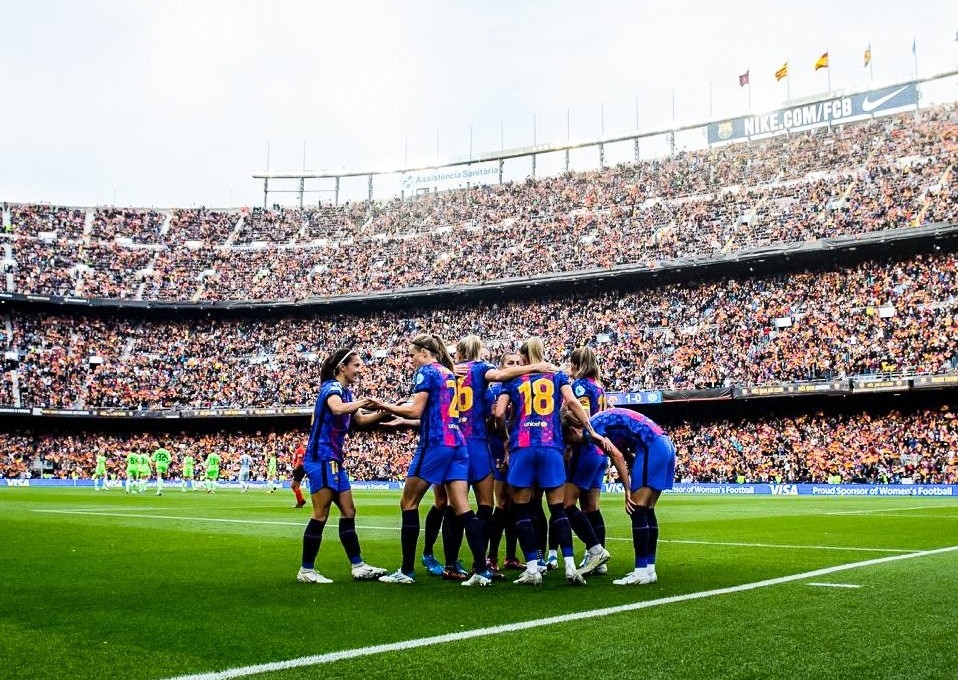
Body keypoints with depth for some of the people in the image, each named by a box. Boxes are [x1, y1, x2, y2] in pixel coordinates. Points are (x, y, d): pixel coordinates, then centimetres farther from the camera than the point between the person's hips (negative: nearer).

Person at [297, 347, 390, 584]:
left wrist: (385, 411, 16)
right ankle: (306, 570, 0)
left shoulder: (346, 392, 15)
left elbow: (360, 419, 29)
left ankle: (358, 566, 14)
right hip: (321, 458, -10)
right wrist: (364, 401, -28)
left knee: (348, 512, 10)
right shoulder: (332, 387, -12)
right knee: (321, 514, -7)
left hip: (334, 460, 10)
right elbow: (338, 408, -37)